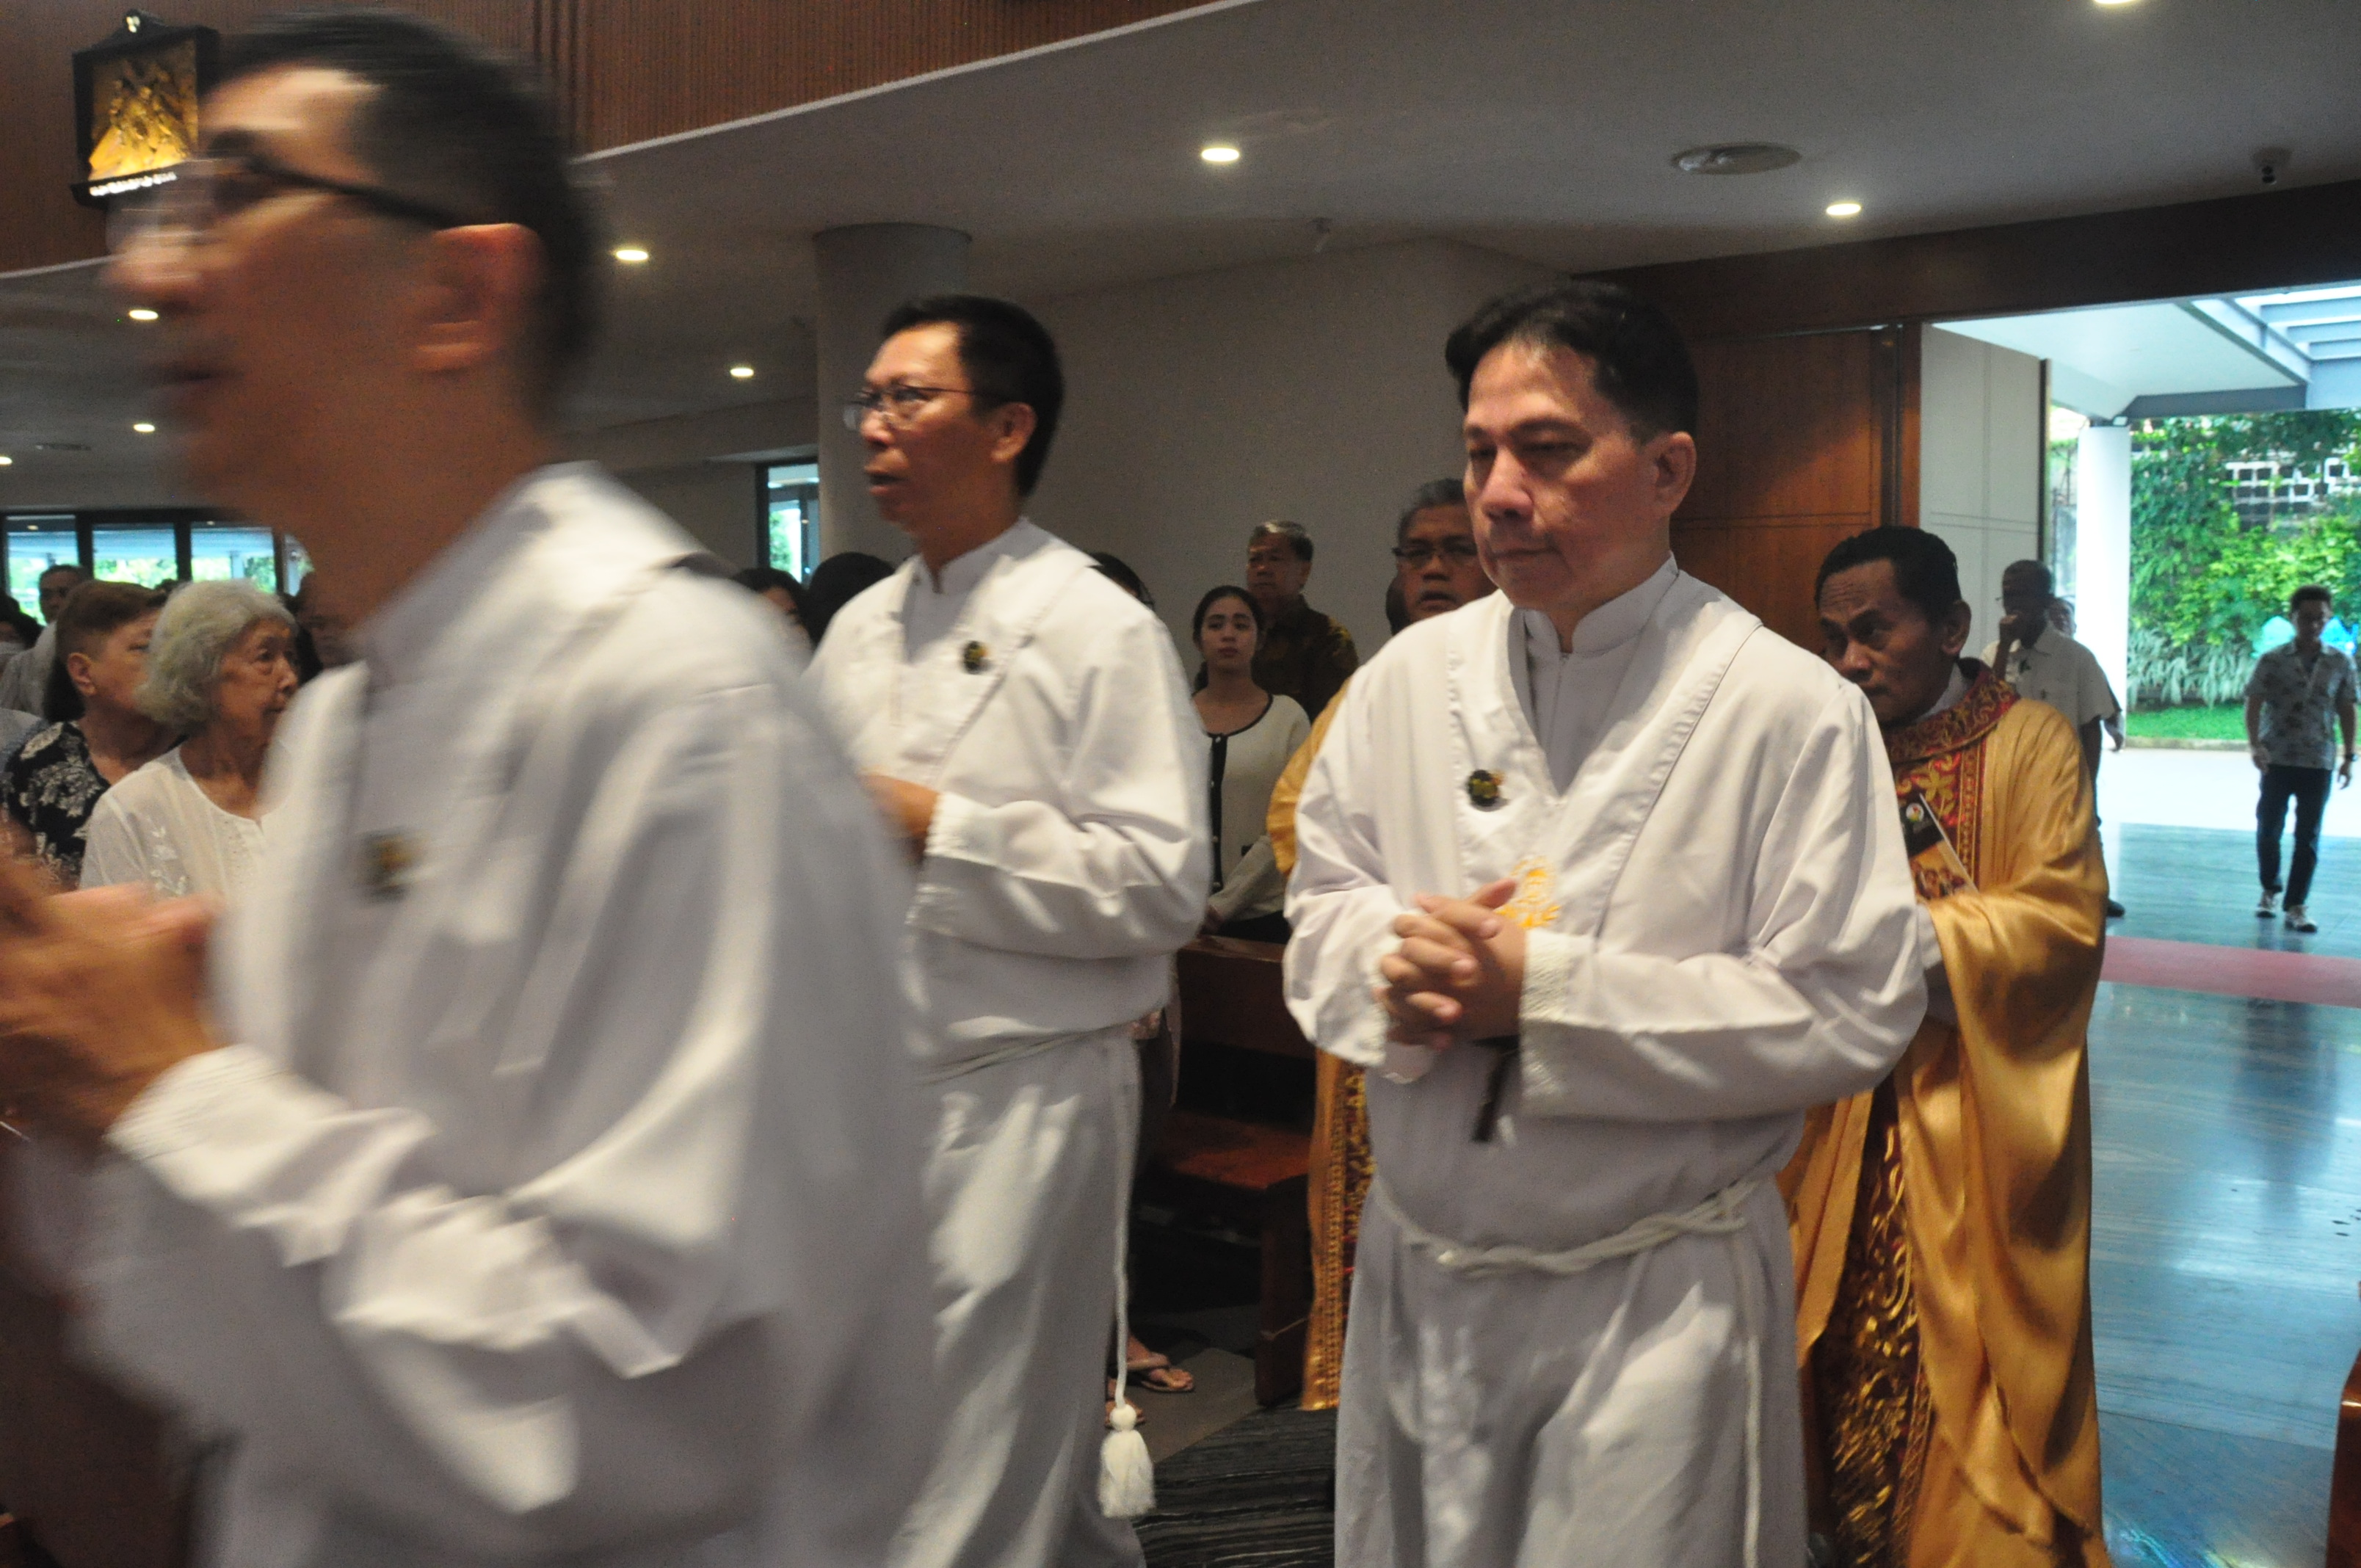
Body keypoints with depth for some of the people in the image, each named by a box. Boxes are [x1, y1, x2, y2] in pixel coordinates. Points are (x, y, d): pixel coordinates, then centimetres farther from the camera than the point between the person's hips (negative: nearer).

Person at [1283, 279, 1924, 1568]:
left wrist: (1544, 988, -20)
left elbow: (1853, 1013, -16)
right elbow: (1320, 905, 8)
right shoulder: (1410, 676, 2)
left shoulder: (1791, 710, -12)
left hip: (1654, 1304, -4)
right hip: (1418, 1277, 4)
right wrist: (1398, 964, -16)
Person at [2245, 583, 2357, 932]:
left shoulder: (2341, 663, 4)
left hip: (2319, 762, 1)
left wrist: (2349, 756, 7)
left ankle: (2297, 906, 5)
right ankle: (2269, 890, 29)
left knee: (2308, 837, 0)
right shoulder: (2272, 661, -2)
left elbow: (2346, 710, 9)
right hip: (2277, 760, -1)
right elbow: (2253, 704, -7)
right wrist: (2254, 744, -21)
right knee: (2269, 829, 8)